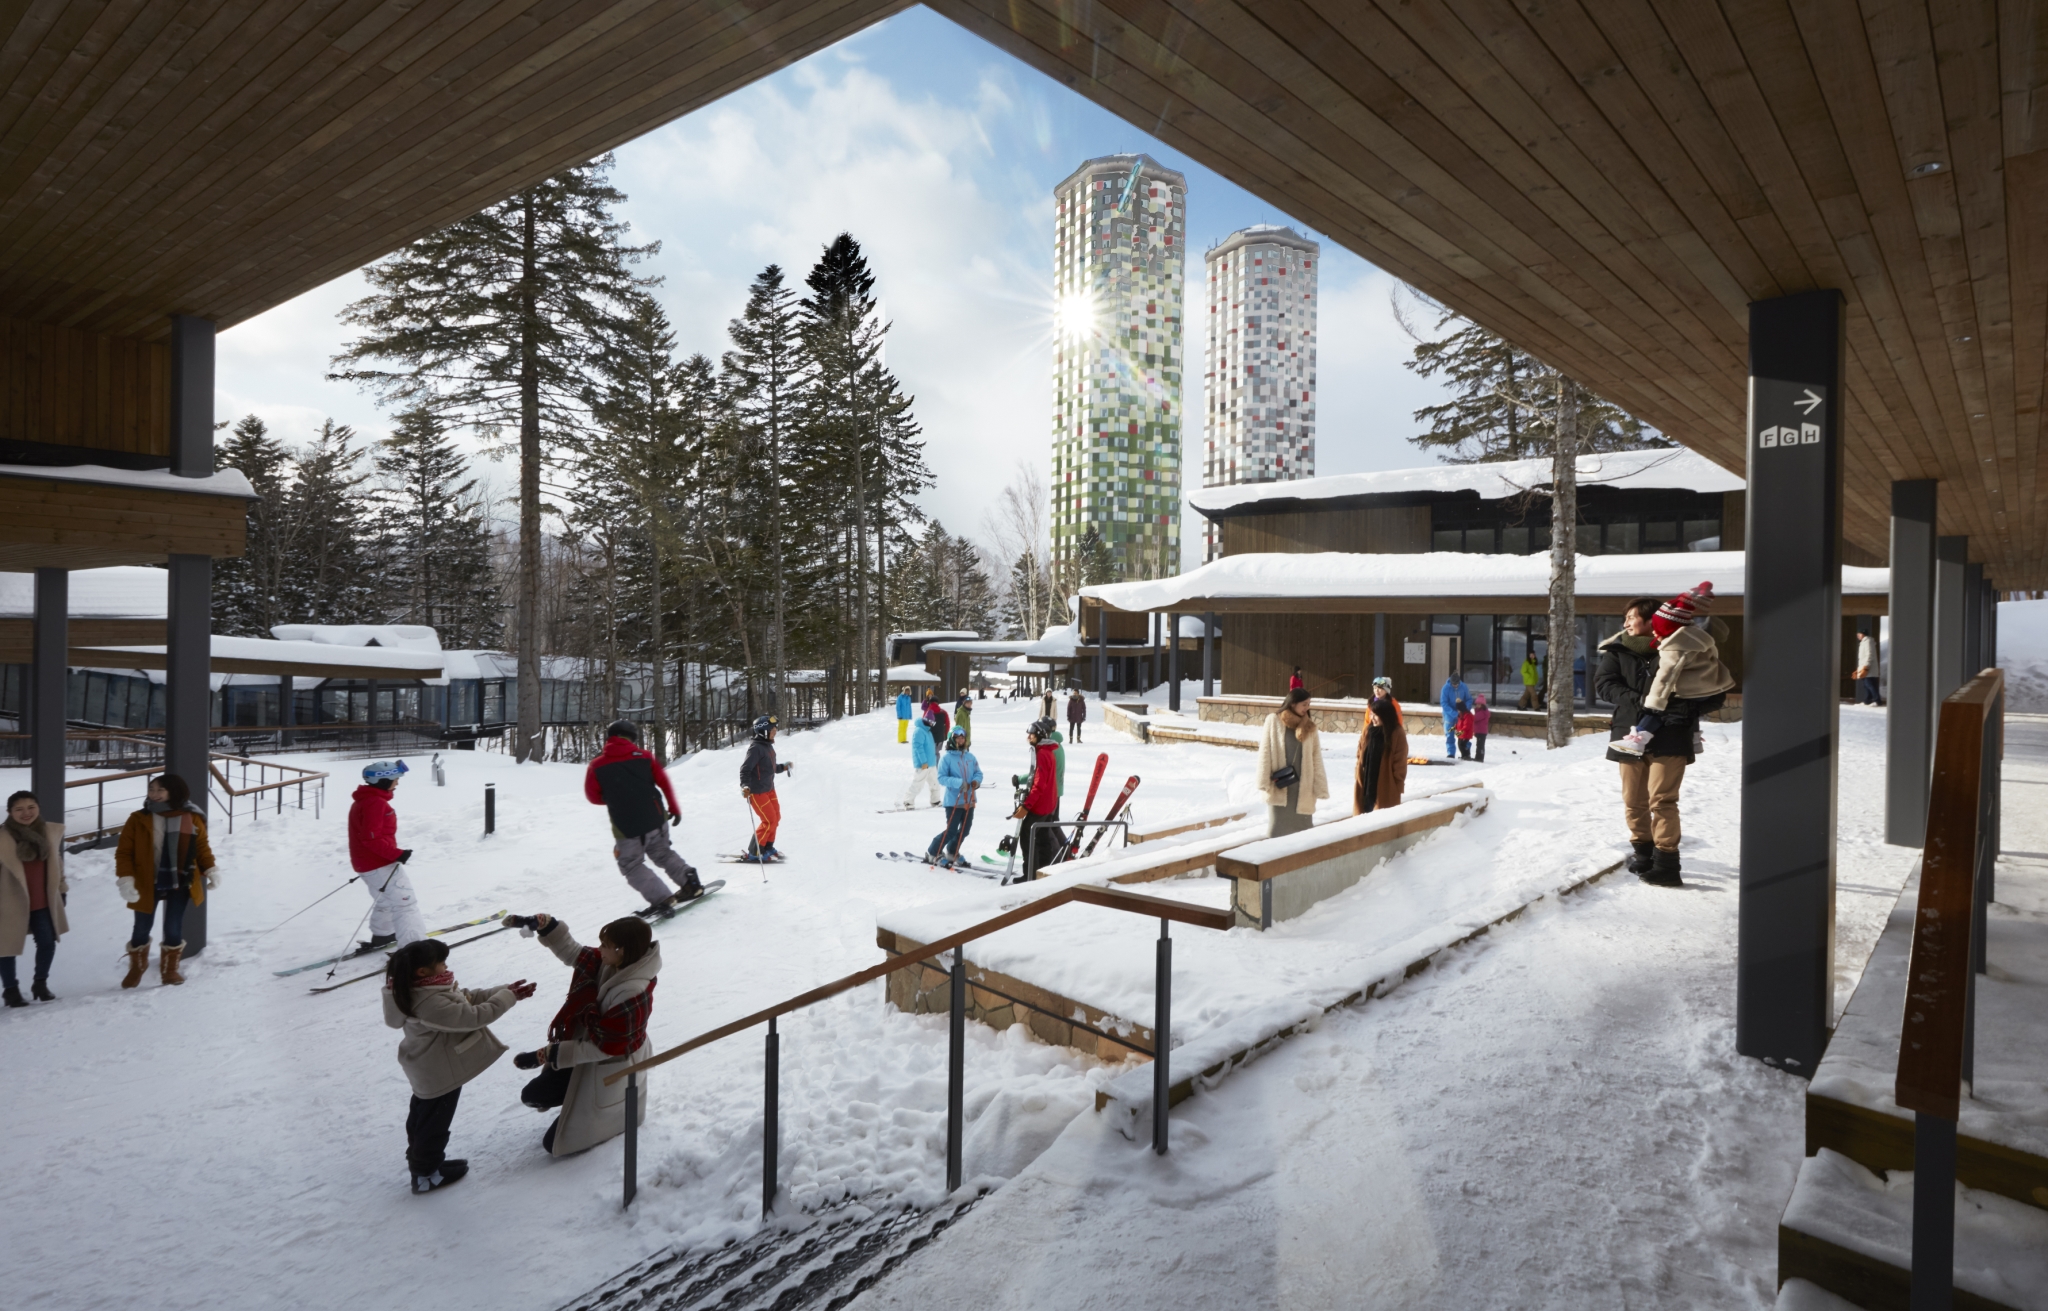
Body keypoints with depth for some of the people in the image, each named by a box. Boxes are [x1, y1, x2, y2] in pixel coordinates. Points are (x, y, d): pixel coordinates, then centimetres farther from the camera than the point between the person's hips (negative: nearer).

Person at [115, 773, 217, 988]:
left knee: (173, 929, 4)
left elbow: (202, 847, 6)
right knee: (142, 929, 12)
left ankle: (169, 970, 23)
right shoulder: (138, 820, -7)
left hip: (179, 884, 0)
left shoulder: (192, 819, -3)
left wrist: (210, 870, -7)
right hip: (146, 885, 0)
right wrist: (125, 878, -17)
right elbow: (124, 852, -5)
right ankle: (136, 968, 37)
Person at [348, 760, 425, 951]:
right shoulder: (375, 803, -22)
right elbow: (372, 838, -27)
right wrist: (396, 854, -25)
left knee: (385, 899, 30)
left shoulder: (364, 800, 12)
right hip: (381, 865, -11)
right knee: (405, 901, -11)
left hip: (367, 863, 11)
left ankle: (382, 935, 46)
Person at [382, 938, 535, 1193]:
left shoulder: (421, 989, -5)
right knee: (435, 1122, 11)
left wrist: (503, 990, -7)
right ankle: (426, 1175, 29)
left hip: (426, 1069, 10)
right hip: (441, 1073, -10)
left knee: (422, 1114, 28)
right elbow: (473, 1016, -34)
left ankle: (418, 1158, 48)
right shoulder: (431, 1003, -38)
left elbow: (466, 997, 0)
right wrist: (507, 998, -22)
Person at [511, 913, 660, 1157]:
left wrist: (548, 1054, -24)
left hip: (609, 1070, -8)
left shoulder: (632, 995, -37)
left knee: (555, 1143, 6)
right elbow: (573, 953, 3)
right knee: (533, 1095, 21)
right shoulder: (606, 963, -13)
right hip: (588, 1050, 8)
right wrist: (546, 926, -14)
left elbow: (604, 1048, -28)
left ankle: (621, 1113, 17)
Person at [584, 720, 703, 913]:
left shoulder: (597, 766, -6)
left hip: (626, 828, -3)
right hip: (656, 820, 3)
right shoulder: (644, 756, -1)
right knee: (663, 854, 27)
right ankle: (690, 882, 19)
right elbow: (664, 783, 2)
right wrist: (674, 808, 14)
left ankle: (661, 899, 1)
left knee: (631, 865, 14)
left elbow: (593, 797, 2)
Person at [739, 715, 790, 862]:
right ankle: (754, 853, 4)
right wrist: (744, 786, -38)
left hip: (769, 788, 9)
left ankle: (767, 848, 32)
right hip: (757, 791, -9)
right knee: (769, 820, -8)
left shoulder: (768, 746, 7)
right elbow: (745, 769, -26)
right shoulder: (756, 748, -21)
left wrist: (783, 768, 26)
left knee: (776, 817, 15)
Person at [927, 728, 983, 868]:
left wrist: (976, 781, -12)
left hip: (969, 800, 6)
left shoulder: (970, 757, 7)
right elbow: (941, 777, -12)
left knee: (965, 829, 14)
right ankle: (933, 853, 12)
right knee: (951, 830, -6)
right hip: (954, 801, -6)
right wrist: (959, 783, -24)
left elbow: (978, 773, 11)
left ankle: (952, 853, 34)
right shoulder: (947, 757, -8)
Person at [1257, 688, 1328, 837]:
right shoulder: (1274, 720, -3)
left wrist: (1320, 787, -1)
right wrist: (1264, 782, -7)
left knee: (1303, 829, 4)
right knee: (1279, 828, 2)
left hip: (1304, 786, 2)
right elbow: (1265, 753, -3)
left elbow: (1316, 758, 3)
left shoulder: (1309, 725, 5)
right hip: (1280, 785, -2)